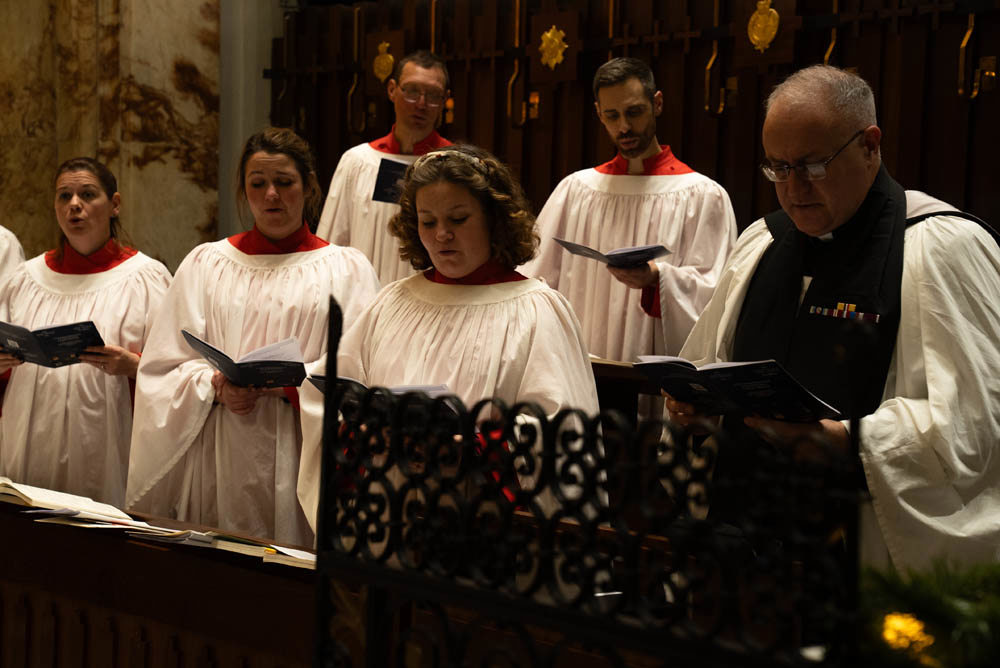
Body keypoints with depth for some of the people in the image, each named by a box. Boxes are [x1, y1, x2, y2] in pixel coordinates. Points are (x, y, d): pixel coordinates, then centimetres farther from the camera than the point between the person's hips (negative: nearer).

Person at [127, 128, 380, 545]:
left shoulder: (346, 270, 9)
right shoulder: (205, 264, 14)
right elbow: (166, 367, 7)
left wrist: (292, 385, -16)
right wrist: (214, 386, -11)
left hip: (300, 460, -1)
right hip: (218, 461, 1)